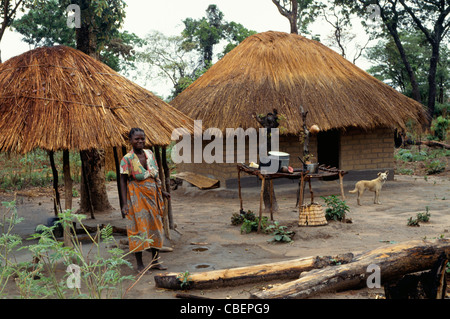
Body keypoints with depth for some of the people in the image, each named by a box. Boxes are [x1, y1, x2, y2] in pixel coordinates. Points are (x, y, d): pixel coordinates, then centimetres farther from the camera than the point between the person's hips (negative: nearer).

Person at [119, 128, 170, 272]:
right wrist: (124, 204, -17)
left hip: (152, 195, 6)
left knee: (155, 225, 10)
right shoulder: (127, 159, -11)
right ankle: (140, 264, 9)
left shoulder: (150, 153, 5)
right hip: (136, 197, -6)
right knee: (139, 227, -1)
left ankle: (155, 261, 22)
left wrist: (161, 191, 20)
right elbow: (123, 182, -12)